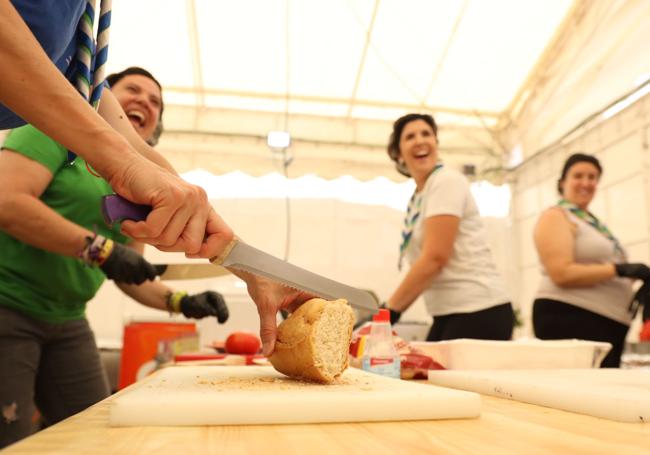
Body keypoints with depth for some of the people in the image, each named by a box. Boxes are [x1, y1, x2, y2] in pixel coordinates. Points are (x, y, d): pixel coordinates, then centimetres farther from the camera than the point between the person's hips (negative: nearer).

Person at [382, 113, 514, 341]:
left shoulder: (447, 181, -11)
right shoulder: (418, 198, 13)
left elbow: (435, 258, -20)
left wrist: (390, 310, -14)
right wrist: (393, 310, 8)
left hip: (478, 313, -8)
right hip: (450, 314, 8)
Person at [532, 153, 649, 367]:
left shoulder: (591, 221, 21)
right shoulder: (555, 217, -4)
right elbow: (562, 274, -17)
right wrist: (620, 269, -16)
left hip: (608, 323, 9)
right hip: (568, 319, -8)